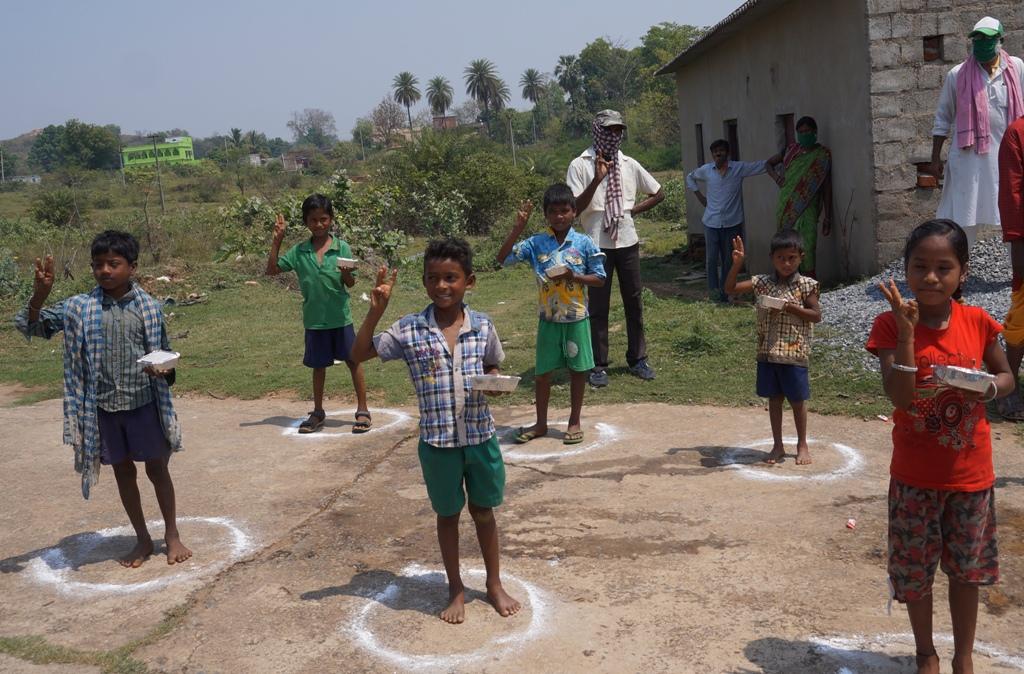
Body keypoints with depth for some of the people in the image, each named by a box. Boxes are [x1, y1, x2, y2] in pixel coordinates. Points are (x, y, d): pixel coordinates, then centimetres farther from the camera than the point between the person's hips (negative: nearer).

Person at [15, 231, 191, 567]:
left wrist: (163, 370, -17)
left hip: (144, 403, -1)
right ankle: (142, 539, 27)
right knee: (124, 472, 13)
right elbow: (32, 326, -5)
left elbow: (164, 353, 5)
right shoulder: (80, 307, -3)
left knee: (157, 468, 9)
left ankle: (172, 535, 25)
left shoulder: (149, 307, -4)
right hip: (103, 407, 2)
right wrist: (40, 294, -23)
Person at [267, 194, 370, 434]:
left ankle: (363, 410, 13)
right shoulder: (299, 252, -1)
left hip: (340, 316, -2)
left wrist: (346, 274, -27)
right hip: (314, 319, 2)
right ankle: (318, 413, 26)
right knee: (318, 365, 13)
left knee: (353, 360, 2)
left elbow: (351, 283, -3)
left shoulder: (342, 248, -6)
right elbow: (272, 270, 0)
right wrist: (277, 240, -7)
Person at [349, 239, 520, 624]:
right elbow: (359, 355, -7)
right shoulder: (409, 330, -9)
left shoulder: (482, 326, -4)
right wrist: (376, 310, -18)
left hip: (480, 436, 1)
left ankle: (494, 585, 36)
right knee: (448, 515, 15)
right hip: (437, 442, -1)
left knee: (483, 511, 17)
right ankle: (456, 589, 34)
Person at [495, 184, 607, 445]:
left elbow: (599, 279, -2)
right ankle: (541, 423, 24)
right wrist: (518, 227, -16)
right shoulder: (536, 243, -3)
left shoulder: (584, 244, -5)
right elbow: (503, 258, -9)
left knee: (577, 369, 8)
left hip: (576, 318, -1)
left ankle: (574, 422, 22)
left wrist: (573, 277, -19)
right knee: (542, 371, 9)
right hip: (548, 318, 1)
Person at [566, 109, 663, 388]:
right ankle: (599, 365, 10)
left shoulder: (629, 165, 7)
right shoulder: (580, 165, -4)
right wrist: (597, 179, -21)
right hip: (598, 244, -4)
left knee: (634, 302, 9)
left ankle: (637, 359, 21)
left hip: (627, 241, 4)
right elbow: (575, 208, -12)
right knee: (599, 307, 2)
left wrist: (633, 209, 3)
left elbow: (658, 193, 17)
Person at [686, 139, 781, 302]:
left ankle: (724, 292, 16)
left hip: (732, 223, 0)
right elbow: (690, 177, 20)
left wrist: (774, 176, -14)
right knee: (712, 258, -5)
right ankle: (714, 289, 5)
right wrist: (699, 195, 10)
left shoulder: (740, 168, -4)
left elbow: (765, 164, 2)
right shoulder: (705, 170, 1)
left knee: (728, 259, 7)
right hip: (711, 223, 0)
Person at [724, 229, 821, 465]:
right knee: (774, 399, 12)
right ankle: (777, 445, 24)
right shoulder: (762, 283, 2)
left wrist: (789, 307, -18)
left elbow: (816, 316, -6)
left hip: (794, 354, -3)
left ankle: (802, 445, 23)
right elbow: (730, 288, 0)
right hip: (767, 353, 3)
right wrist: (737, 263, -13)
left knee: (798, 400, 8)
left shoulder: (805, 285, -6)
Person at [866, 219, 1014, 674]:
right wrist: (907, 331, -31)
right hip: (915, 475, -2)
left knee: (967, 569, 15)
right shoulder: (891, 325, -14)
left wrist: (987, 388, -15)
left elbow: (1006, 376, 8)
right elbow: (900, 397, -23)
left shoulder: (977, 322, -6)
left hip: (971, 471, 2)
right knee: (915, 569, 12)